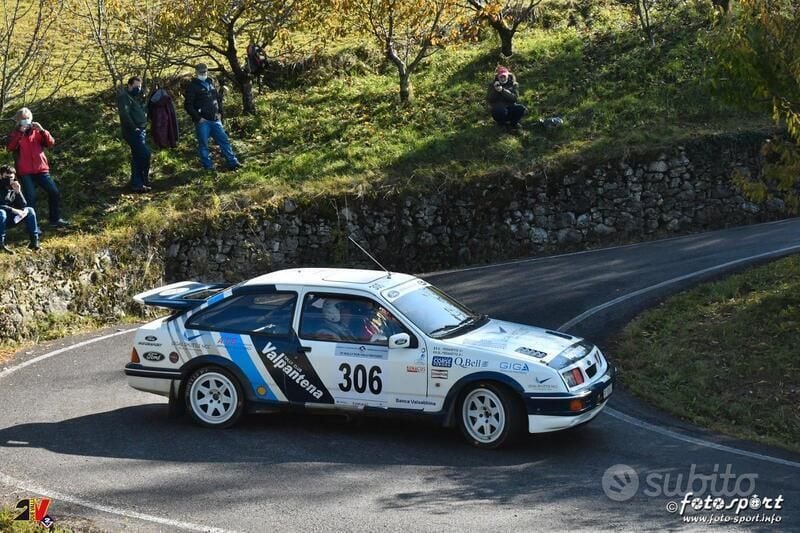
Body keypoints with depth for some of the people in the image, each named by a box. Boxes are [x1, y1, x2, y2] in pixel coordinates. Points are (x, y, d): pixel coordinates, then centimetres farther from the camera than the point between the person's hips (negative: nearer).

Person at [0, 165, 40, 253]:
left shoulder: (14, 188, 1)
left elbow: (23, 206, -6)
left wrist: (18, 192, -20)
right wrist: (14, 211, -31)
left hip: (9, 220, 5)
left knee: (29, 210, -9)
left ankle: (34, 241, -12)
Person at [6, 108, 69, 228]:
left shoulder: (37, 132, 12)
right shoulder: (15, 134, 7)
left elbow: (50, 143, 1)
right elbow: (10, 147, -13)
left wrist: (42, 130, -13)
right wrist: (19, 132, -19)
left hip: (41, 169, 3)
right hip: (25, 172, -2)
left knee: (54, 192, -2)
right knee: (30, 198, -7)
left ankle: (55, 219, 12)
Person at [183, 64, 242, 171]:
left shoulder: (211, 83, 12)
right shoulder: (192, 86, -6)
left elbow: (219, 98, 23)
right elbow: (188, 105, -10)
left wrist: (219, 112, 10)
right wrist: (198, 118, -14)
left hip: (215, 120, 6)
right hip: (202, 121, -6)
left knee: (224, 140, 6)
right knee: (203, 144, 2)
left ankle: (233, 162, 11)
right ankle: (208, 166, 11)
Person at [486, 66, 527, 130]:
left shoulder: (513, 84, 0)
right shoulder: (493, 84, -1)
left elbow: (514, 98, -17)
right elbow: (489, 100, -10)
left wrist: (502, 90, -27)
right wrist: (494, 90, -26)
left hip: (510, 106, 2)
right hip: (497, 108, -2)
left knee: (522, 109, -25)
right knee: (502, 111, -37)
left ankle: (513, 122, 5)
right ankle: (502, 123, -1)